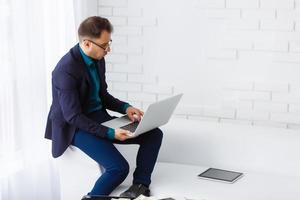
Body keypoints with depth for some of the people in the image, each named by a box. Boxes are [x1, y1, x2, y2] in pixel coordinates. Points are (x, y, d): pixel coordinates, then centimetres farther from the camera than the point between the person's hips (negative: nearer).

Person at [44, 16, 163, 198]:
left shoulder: (98, 59, 1)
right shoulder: (66, 70, -24)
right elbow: (73, 117, -23)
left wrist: (125, 107, -4)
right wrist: (110, 133, -28)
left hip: (99, 117, 8)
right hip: (75, 126, -8)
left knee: (154, 134, -4)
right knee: (119, 167, -26)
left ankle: (140, 185, 0)